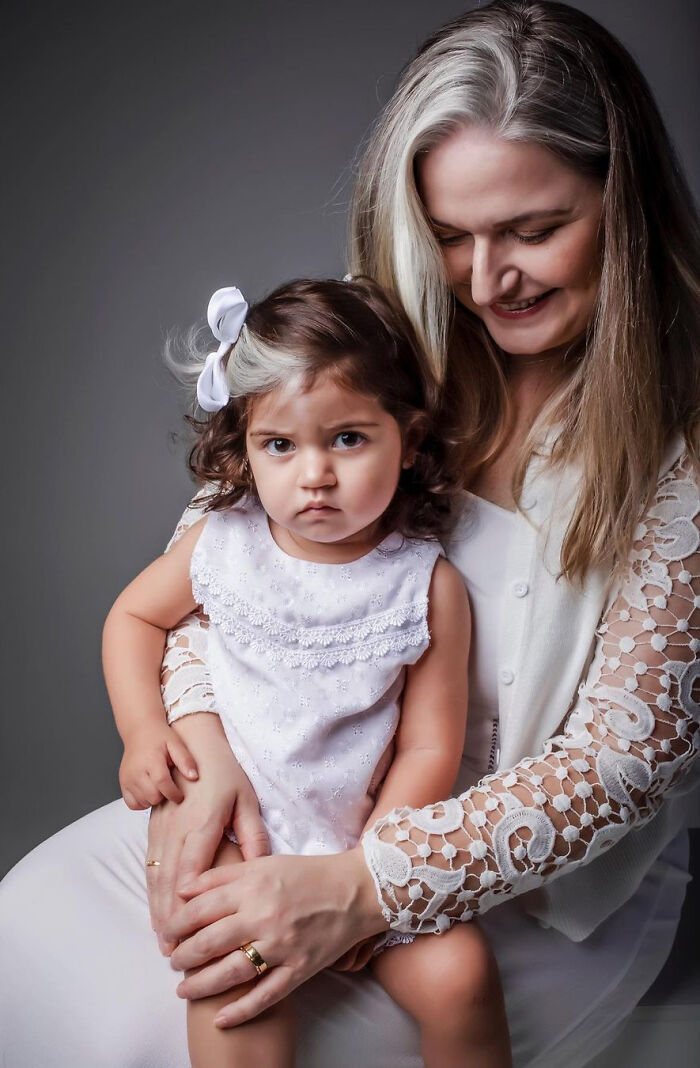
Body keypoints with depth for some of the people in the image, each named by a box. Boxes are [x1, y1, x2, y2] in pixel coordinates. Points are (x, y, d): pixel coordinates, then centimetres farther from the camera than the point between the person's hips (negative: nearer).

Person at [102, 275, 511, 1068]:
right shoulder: (220, 544, -3)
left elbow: (429, 748, -6)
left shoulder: (427, 586, -7)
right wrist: (142, 733, -2)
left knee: (457, 973, -18)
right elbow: (134, 616, 14)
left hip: (361, 835, 0)